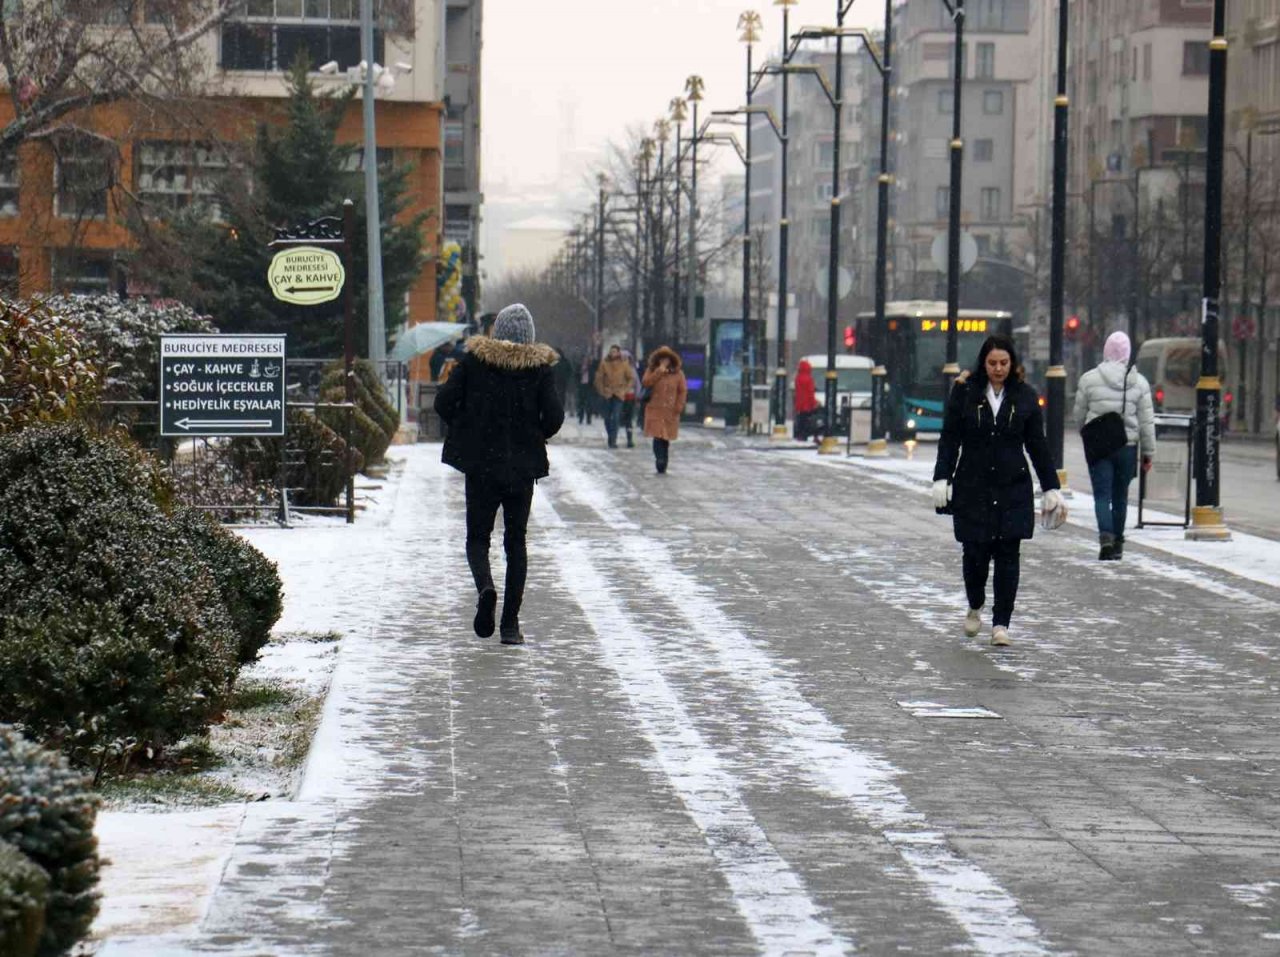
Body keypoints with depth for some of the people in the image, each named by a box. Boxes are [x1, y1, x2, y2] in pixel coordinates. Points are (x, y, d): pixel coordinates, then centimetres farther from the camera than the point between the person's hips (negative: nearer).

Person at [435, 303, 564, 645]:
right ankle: (510, 623, 6)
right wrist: (537, 435, 10)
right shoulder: (541, 366, -3)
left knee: (477, 537, 11)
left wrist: (465, 429, 11)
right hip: (522, 466, 0)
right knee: (516, 541, 11)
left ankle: (485, 586, -22)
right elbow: (554, 415, -11)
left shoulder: (473, 359, -2)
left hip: (480, 463, 0)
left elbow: (444, 402, -7)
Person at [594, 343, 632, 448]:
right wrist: (602, 390, -3)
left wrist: (625, 389, -1)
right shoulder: (605, 363, -1)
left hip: (618, 394, -2)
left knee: (616, 417, -13)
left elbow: (631, 378, 8)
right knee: (607, 417, 8)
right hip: (607, 394, 2)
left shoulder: (624, 364, -1)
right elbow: (599, 378, 5)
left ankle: (613, 440, -14)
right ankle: (611, 438, 25)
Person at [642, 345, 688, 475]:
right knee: (658, 437, -14)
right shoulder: (651, 370, 7)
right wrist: (658, 372, -14)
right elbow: (645, 383, -9)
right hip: (655, 410, -1)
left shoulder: (678, 373, 6)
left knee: (666, 438, 4)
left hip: (670, 411, 1)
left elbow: (683, 391, 6)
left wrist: (678, 407, -4)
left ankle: (662, 465, 12)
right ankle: (660, 463, -18)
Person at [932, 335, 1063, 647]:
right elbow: (949, 439, 2)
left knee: (1007, 554, -3)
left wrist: (1051, 487, 6)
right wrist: (941, 478, -7)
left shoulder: (1025, 396, 5)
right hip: (972, 488, -1)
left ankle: (1001, 623, 3)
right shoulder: (964, 392, 2)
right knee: (975, 551, -1)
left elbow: (1037, 445, 8)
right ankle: (975, 607, 27)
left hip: (1013, 489, 1)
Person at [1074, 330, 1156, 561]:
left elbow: (1079, 415, 5)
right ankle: (1117, 542, 22)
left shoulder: (1089, 379, -4)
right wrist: (1148, 452, 8)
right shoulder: (1139, 382, -1)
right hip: (1127, 446, 2)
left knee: (1102, 495, -2)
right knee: (1120, 496, 14)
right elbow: (1147, 422, 1)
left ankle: (1106, 536, -23)